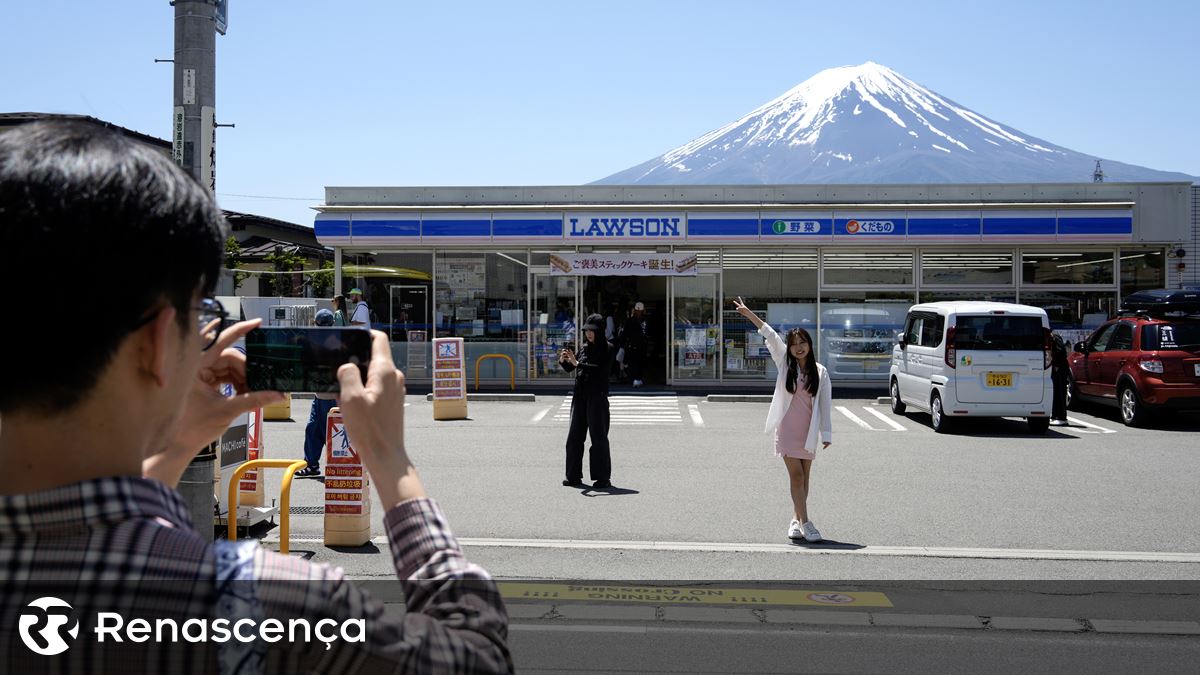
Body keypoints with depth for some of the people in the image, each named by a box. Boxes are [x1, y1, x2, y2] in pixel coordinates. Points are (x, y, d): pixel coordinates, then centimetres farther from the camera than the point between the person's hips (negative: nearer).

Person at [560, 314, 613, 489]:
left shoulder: (606, 349, -6)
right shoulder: (585, 348, 11)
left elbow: (599, 369, -21)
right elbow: (569, 368, 14)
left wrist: (577, 363, -26)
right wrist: (563, 360, -7)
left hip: (597, 397, -7)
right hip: (579, 395, 7)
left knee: (598, 436, -2)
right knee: (574, 435, 7)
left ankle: (603, 477, 4)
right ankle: (574, 476, 15)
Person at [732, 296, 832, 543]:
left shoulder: (820, 372, 1)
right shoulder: (785, 363, 1)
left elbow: (825, 404, 1)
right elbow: (771, 336, -5)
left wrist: (826, 433, -1)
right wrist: (749, 314, -8)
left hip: (808, 431, 2)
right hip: (787, 428, -1)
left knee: (804, 477, 9)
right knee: (796, 475, -8)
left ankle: (796, 519, 22)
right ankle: (804, 522, -7)